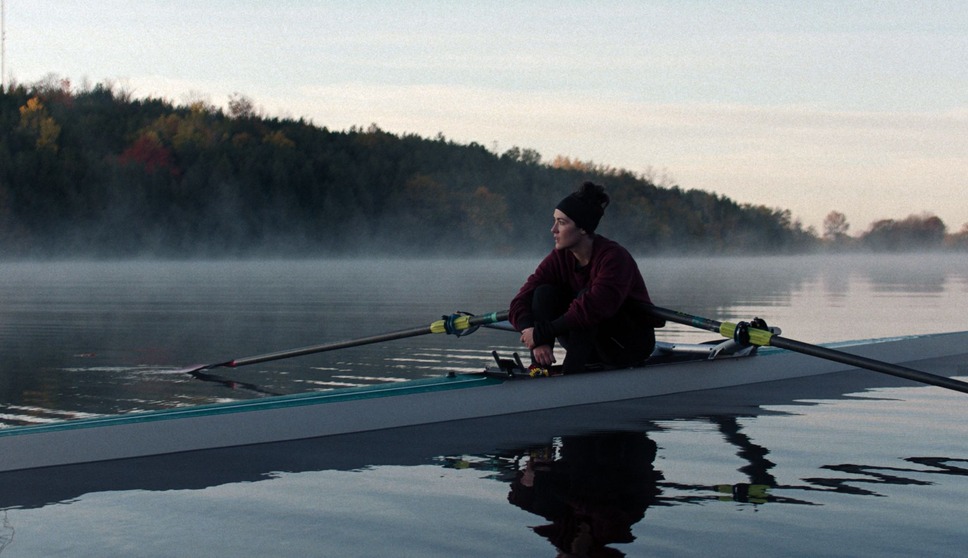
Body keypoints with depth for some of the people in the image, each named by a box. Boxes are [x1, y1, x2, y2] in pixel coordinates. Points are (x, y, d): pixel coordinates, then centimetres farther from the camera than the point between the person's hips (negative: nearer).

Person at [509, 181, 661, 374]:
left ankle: (570, 373, -33)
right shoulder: (559, 258, -6)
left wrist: (541, 333, -36)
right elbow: (520, 302, -14)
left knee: (585, 297, -31)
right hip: (593, 350, 6)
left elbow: (595, 309, -39)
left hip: (633, 345, -6)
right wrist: (537, 342, -33)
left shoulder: (613, 257, -25)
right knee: (544, 292, -15)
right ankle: (538, 372, -25)